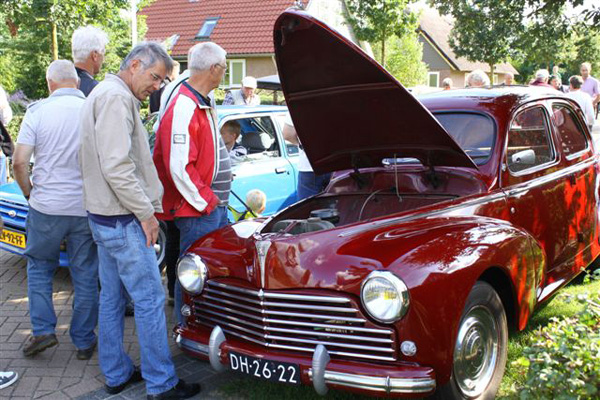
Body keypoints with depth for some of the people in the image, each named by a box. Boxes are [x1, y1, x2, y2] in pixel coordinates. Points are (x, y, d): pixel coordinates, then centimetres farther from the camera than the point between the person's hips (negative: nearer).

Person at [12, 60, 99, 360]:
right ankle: (84, 341, 20)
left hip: (47, 207, -1)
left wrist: (29, 192, 7)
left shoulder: (38, 111, -5)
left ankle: (42, 330, 13)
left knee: (39, 267, 20)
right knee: (85, 275, 11)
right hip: (87, 208, 1)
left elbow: (19, 161, -9)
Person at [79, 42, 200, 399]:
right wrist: (146, 212, -17)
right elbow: (117, 167, -25)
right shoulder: (116, 98, -17)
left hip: (105, 217, 11)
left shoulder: (104, 94, 17)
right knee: (150, 299, -3)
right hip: (122, 220, -11)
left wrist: (146, 206, 15)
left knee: (112, 298, 15)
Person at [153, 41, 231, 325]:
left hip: (216, 206, 10)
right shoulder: (183, 109, -19)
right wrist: (205, 203, -17)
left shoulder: (204, 105, 14)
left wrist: (218, 201, 17)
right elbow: (179, 168, -24)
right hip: (196, 211, -10)